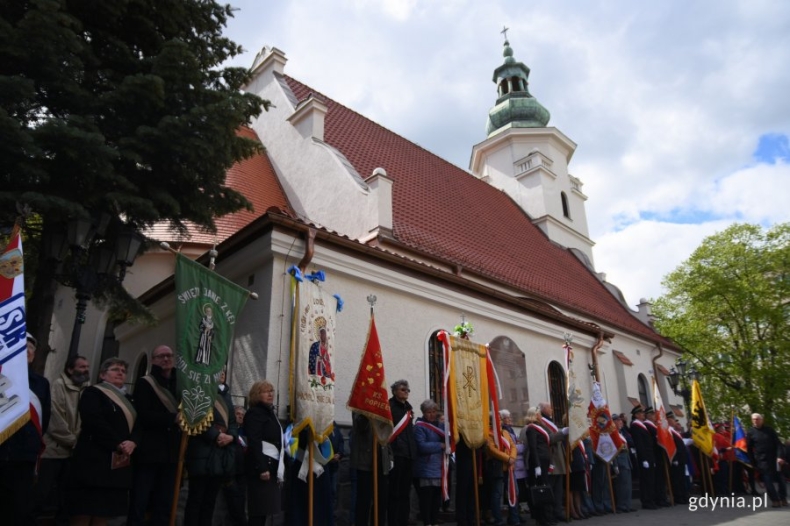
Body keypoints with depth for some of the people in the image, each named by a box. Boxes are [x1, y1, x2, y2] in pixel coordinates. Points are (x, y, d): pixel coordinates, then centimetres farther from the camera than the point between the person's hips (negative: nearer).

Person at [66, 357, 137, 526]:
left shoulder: (127, 400, 22)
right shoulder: (92, 393, 1)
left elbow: (138, 425, 11)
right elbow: (95, 422, -13)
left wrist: (133, 442, -10)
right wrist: (118, 444, -15)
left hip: (120, 462, 7)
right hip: (95, 459, -6)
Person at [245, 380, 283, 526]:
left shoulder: (271, 413, 19)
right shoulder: (254, 412, -9)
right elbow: (254, 443, -20)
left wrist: (280, 467, 19)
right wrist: (261, 468, -26)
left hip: (271, 465, 9)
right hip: (262, 466, -9)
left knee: (264, 508, 9)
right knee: (259, 509, -8)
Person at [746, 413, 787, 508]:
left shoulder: (769, 429, 1)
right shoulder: (750, 432, -2)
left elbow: (778, 443, -1)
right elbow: (749, 449, 1)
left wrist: (780, 456, -15)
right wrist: (754, 463, 1)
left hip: (774, 459, 2)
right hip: (761, 460, -2)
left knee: (781, 479, 8)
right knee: (768, 480, -3)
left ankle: (783, 499, 18)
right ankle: (775, 500, 2)